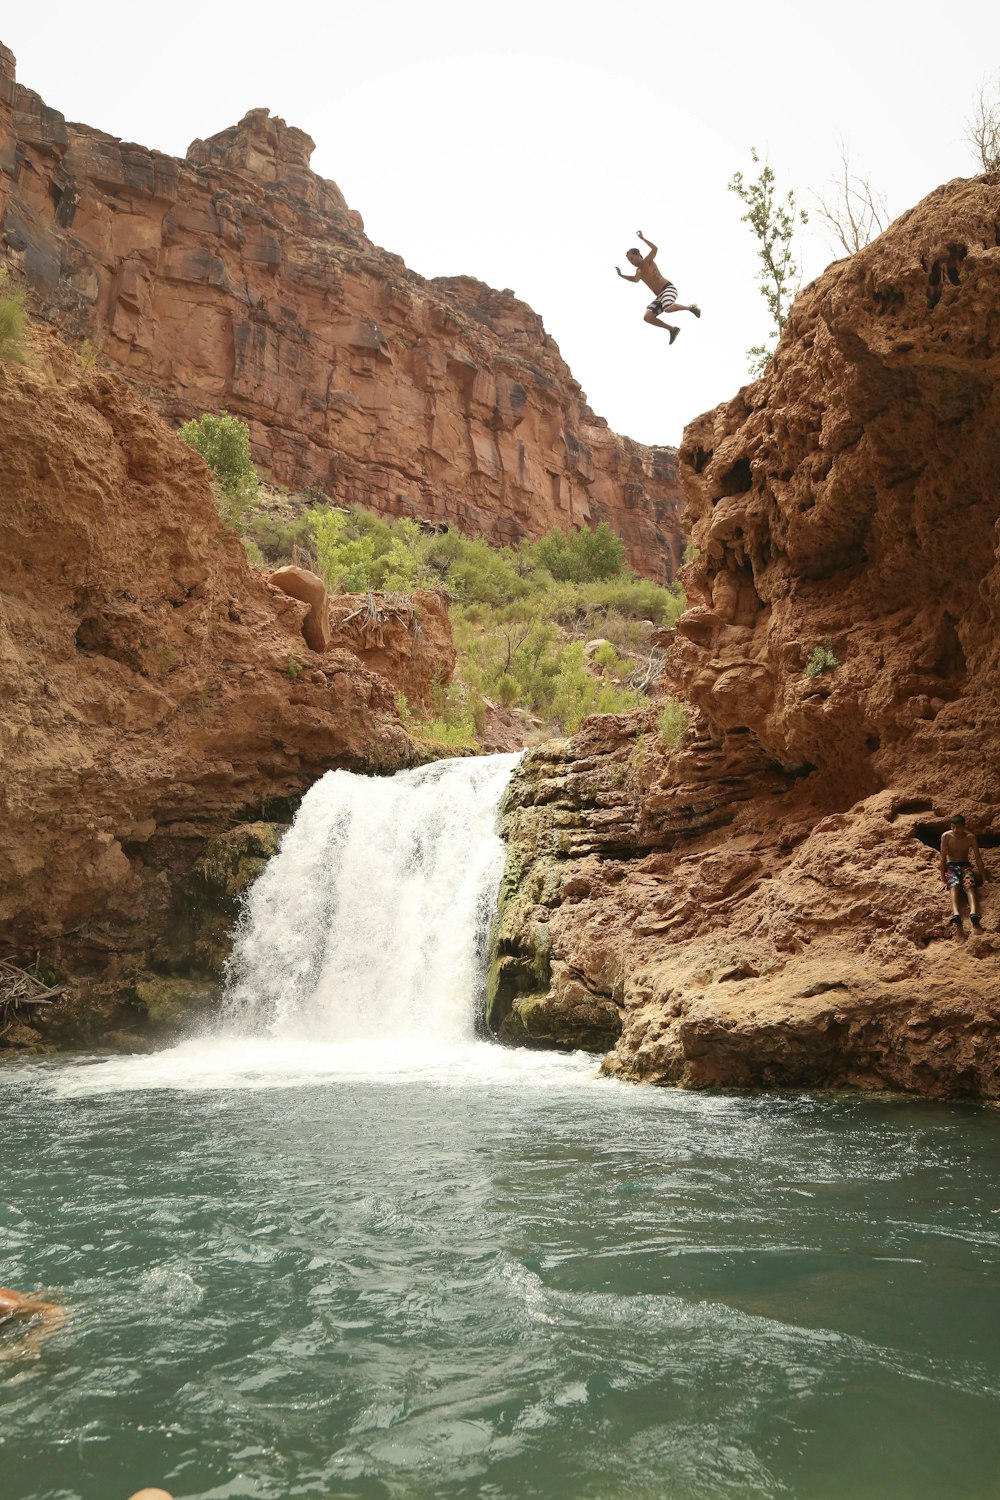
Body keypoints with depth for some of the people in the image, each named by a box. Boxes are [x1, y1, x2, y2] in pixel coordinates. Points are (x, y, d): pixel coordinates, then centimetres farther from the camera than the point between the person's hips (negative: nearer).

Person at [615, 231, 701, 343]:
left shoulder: (648, 261, -3)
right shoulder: (639, 271, 21)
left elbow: (655, 249, -19)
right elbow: (635, 279, 6)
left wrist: (643, 238, -20)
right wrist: (621, 275, -1)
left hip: (668, 288, -8)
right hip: (659, 296, 8)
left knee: (668, 308, -36)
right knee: (648, 317, -5)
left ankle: (691, 306, -8)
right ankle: (672, 329, 10)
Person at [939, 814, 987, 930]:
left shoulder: (971, 837, -6)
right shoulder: (946, 837, -8)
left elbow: (977, 857, -4)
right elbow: (943, 857, -6)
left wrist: (983, 876, -6)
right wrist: (943, 875, -10)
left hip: (966, 865, 1)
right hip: (951, 866, -1)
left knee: (969, 885, -33)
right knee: (954, 885, -34)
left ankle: (973, 913, -61)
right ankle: (956, 914, -62)